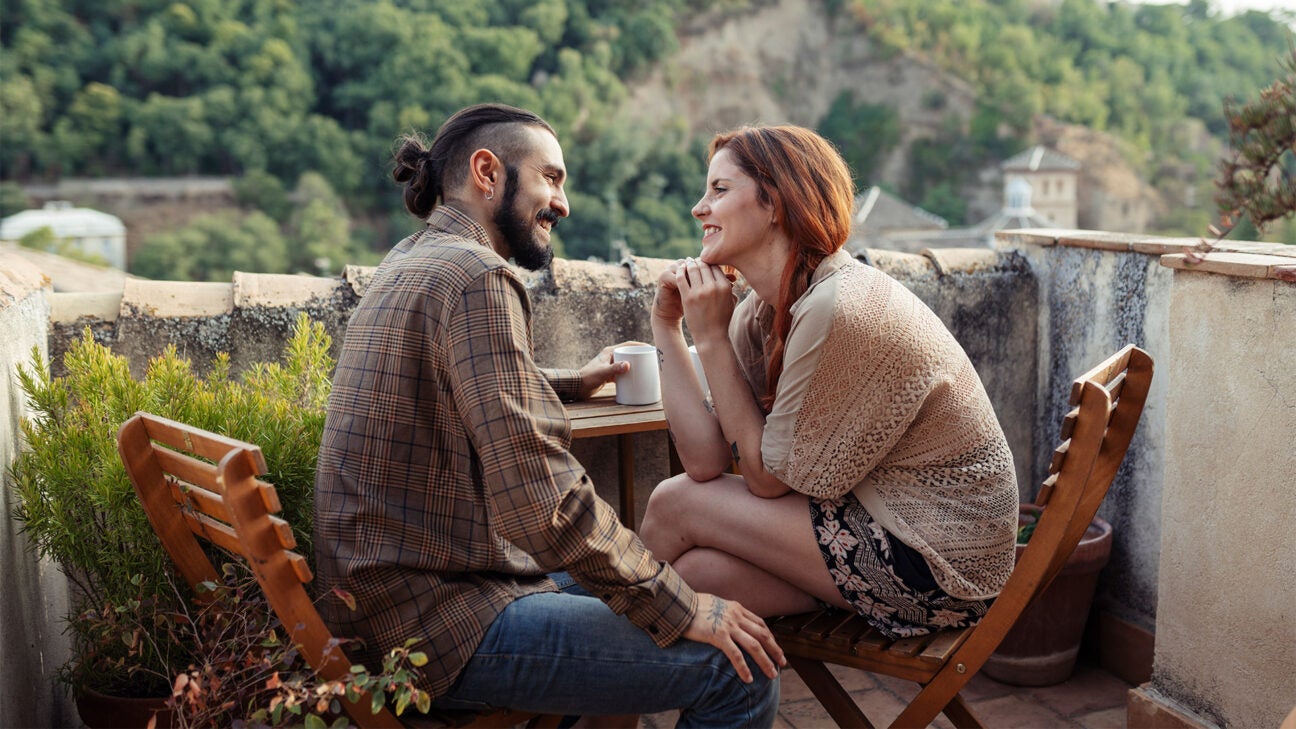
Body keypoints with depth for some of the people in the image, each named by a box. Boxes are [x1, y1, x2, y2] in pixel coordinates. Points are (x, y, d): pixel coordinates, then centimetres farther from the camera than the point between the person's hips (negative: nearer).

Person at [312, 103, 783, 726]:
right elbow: (541, 498, -26)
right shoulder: (475, 277, -18)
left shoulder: (409, 263, 13)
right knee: (740, 670, -14)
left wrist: (571, 382, 33)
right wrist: (679, 609, -17)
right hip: (436, 623, -11)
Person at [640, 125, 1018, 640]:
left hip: (937, 563, -7)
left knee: (674, 505, -8)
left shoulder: (841, 309, -26)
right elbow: (707, 462, -7)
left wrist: (711, 337, -15)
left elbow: (767, 477, -17)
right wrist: (667, 325, -5)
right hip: (883, 517, 8)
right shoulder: (760, 311, 1)